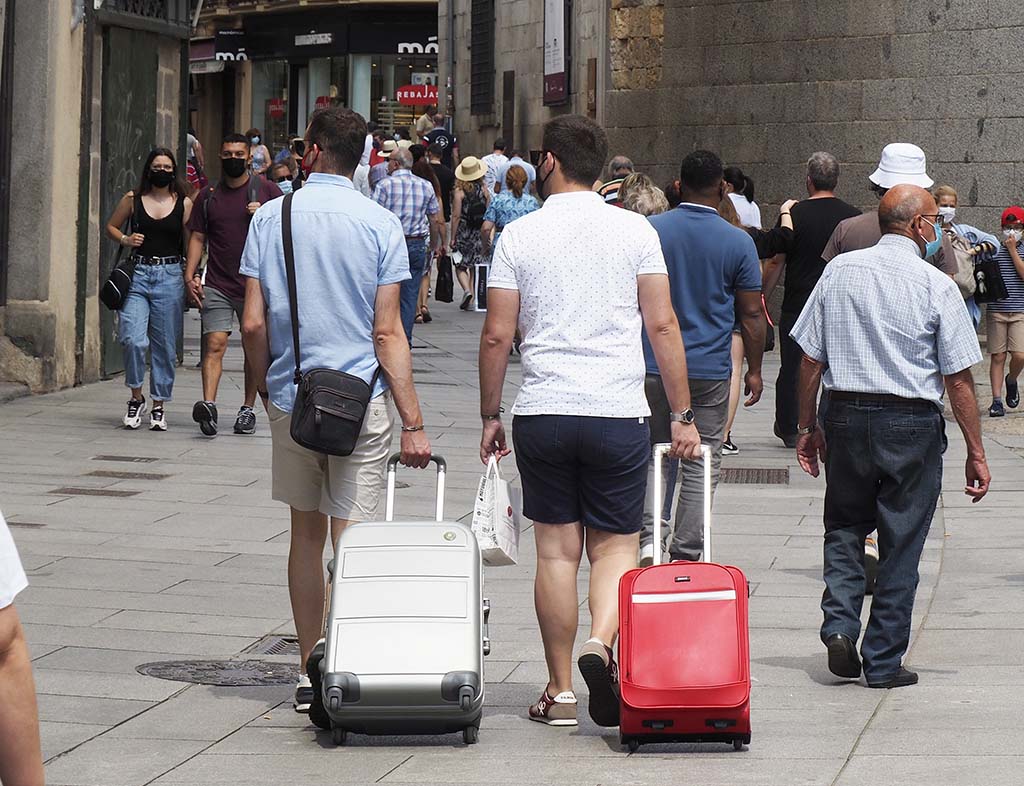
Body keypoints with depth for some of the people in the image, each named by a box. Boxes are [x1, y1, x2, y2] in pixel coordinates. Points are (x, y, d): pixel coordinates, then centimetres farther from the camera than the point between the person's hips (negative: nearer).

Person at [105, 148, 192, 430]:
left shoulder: (184, 204, 6)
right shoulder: (132, 199, 6)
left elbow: (191, 243, 8)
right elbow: (111, 226, 19)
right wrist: (125, 239, -2)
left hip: (170, 277, 0)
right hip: (137, 275, 0)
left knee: (165, 345, 3)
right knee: (133, 339, -14)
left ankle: (159, 406, 14)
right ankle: (136, 398, 6)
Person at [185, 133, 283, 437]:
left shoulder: (267, 190, 4)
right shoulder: (208, 196, 10)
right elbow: (198, 238, 12)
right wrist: (190, 277, 2)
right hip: (217, 285, 0)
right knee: (214, 344, -13)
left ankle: (248, 409, 15)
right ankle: (208, 405, -25)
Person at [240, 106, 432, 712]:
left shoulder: (271, 218, 0)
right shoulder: (381, 224, -6)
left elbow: (254, 324, -2)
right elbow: (388, 333, -9)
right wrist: (413, 423, -6)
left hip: (291, 396, 2)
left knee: (307, 534, 15)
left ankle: (310, 673, 19)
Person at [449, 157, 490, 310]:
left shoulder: (459, 191, -10)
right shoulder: (483, 190, 0)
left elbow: (456, 216, -10)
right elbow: (489, 214, 4)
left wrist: (453, 238, -4)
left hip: (463, 233, -3)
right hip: (479, 234, 3)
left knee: (460, 266, 5)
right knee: (474, 268, 13)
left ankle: (467, 291, -17)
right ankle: (472, 297, 12)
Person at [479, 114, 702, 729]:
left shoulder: (519, 235, 1)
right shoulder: (634, 230, 1)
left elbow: (497, 336, 1)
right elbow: (663, 325, -1)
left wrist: (491, 415, 12)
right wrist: (683, 414, 4)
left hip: (542, 411, 0)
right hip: (619, 412, 0)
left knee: (557, 549, 7)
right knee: (615, 542, 9)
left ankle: (560, 691, 9)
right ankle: (601, 643, -18)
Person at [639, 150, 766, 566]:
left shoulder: (649, 231, -2)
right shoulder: (738, 243, -5)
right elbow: (751, 315, -2)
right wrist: (754, 370, 8)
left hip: (653, 365, 1)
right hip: (710, 369, -1)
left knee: (652, 454, 14)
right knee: (701, 462, 7)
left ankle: (649, 537, -2)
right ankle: (685, 553, 8)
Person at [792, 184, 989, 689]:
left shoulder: (838, 272, 3)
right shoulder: (936, 286, -7)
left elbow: (810, 359, 5)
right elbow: (958, 379, -7)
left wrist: (807, 428, 15)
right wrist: (975, 452, 0)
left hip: (846, 416, 3)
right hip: (913, 425, -3)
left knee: (844, 530, 17)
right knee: (900, 543, 6)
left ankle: (839, 624, -3)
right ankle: (883, 662, 10)